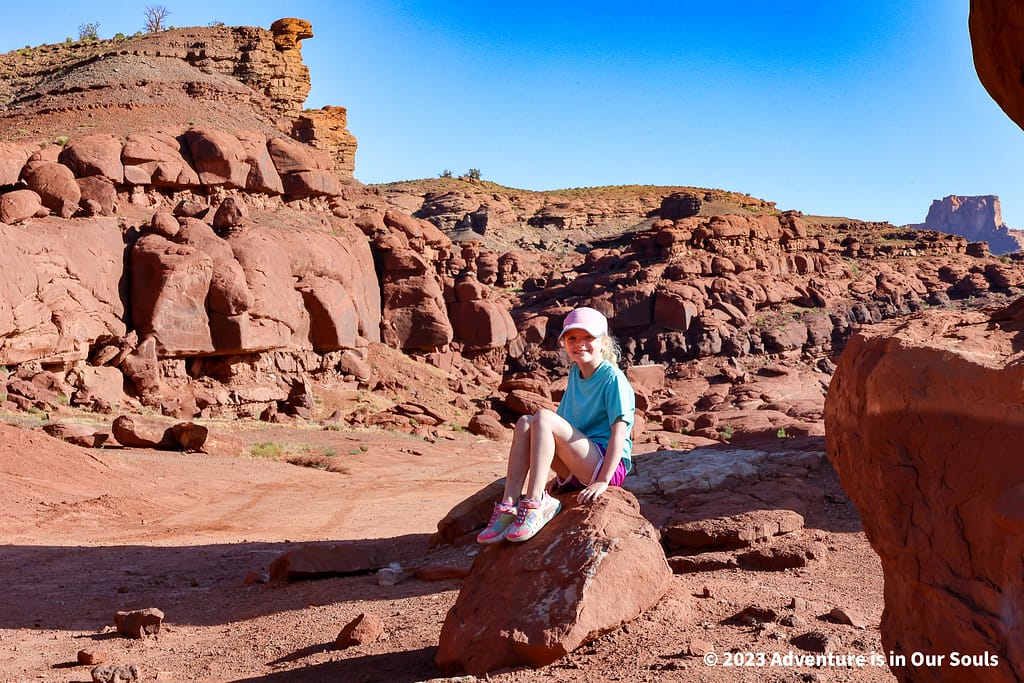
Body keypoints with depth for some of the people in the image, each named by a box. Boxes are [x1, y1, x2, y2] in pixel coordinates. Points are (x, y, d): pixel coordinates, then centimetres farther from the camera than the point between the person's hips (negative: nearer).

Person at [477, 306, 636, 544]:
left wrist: (603, 481, -24)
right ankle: (508, 506, -22)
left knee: (544, 417, -24)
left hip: (607, 465, -7)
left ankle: (536, 504, -31)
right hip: (577, 471, 7)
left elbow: (619, 431, -17)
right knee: (524, 423, -11)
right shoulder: (575, 373, 14)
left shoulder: (613, 379, -9)